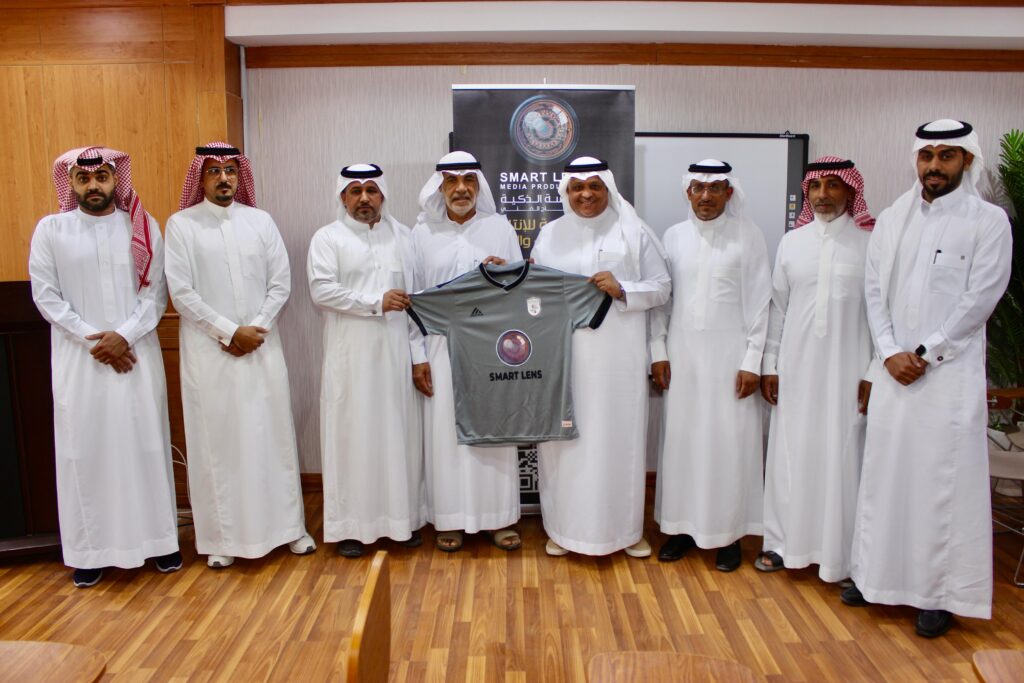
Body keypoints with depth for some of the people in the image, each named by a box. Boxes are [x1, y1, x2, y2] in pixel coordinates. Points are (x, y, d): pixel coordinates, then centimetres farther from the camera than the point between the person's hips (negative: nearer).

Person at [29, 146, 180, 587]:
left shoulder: (142, 227, 4)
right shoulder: (50, 230, 3)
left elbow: (156, 291, 0)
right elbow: (46, 295, -1)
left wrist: (124, 335, -12)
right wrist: (91, 338, -10)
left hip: (136, 354, 0)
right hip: (79, 358, 0)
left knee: (145, 444, 5)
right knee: (85, 448, 4)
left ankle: (159, 538, 17)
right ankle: (90, 548, 15)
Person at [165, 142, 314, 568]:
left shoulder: (260, 221, 7)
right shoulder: (181, 225, -1)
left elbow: (280, 283, 4)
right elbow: (181, 292, -6)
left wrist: (254, 330, -6)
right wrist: (229, 332, -11)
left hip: (261, 345, 2)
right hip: (208, 349, -2)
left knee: (272, 434, 7)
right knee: (217, 439, 4)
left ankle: (287, 525, 20)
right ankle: (221, 537, 16)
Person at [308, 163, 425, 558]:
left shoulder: (402, 235, 13)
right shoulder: (328, 238, 3)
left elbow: (416, 289, 10)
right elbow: (321, 289, -9)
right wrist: (376, 302, -13)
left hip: (395, 351, 3)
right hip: (350, 355, -3)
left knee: (400, 431, 6)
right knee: (352, 433, 0)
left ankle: (403, 517, 17)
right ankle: (351, 525, 9)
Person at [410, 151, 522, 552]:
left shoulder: (500, 226, 7)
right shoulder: (423, 232, 5)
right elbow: (413, 296, 3)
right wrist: (418, 356, -2)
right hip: (443, 348, 0)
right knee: (446, 431, 2)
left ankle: (499, 518, 17)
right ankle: (450, 519, 16)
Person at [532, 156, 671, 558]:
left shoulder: (634, 232, 5)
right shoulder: (550, 234, 11)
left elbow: (661, 288, 3)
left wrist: (622, 290, -12)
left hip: (618, 356, -1)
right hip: (565, 355, 1)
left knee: (619, 436, 3)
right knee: (564, 437, 3)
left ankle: (625, 528, 20)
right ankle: (563, 527, 18)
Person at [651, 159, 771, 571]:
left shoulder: (748, 235, -1)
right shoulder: (674, 236, 8)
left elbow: (760, 301, -3)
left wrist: (752, 361, -7)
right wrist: (658, 352, 2)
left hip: (729, 352, -2)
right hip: (682, 352, 3)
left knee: (729, 441, 1)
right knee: (681, 438, 6)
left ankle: (729, 533, 15)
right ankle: (682, 526, 19)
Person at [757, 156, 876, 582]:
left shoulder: (870, 243, -2)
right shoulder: (791, 242, 7)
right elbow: (777, 307, 9)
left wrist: (874, 374, -5)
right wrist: (769, 366, 6)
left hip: (848, 370, -2)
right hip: (796, 367, 3)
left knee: (842, 457, 2)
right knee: (791, 453, 7)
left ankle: (841, 553, 16)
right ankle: (785, 542, 20)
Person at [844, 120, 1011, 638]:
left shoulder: (989, 221, -1)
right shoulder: (891, 220, 10)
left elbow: (980, 299, -8)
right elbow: (874, 291, 6)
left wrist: (924, 353, -11)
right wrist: (890, 352, -5)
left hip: (950, 372, -4)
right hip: (893, 370, 4)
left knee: (945, 482, 1)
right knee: (883, 473, 10)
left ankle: (941, 592, 14)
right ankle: (876, 573, 24)